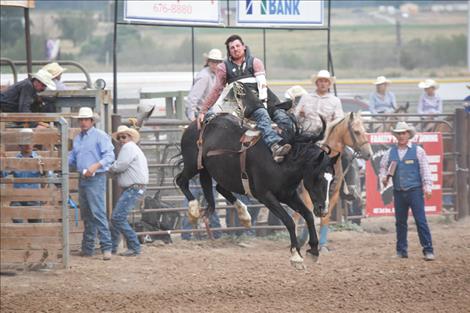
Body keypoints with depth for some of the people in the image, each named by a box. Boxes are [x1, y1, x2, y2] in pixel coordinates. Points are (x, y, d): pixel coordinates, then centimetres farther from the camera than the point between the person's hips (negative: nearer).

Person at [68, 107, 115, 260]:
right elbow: (72, 158, 22)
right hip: (82, 179, 8)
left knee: (98, 212, -15)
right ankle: (87, 248, 15)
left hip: (96, 179, -8)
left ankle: (106, 247, -16)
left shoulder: (100, 136, -6)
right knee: (86, 215, 10)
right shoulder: (78, 138, 17)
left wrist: (96, 166, -27)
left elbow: (109, 156, -13)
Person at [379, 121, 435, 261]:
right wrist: (384, 177, -3)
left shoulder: (417, 150, 0)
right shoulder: (390, 152, 9)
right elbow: (383, 166, 18)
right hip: (398, 192, 4)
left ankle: (428, 250, -8)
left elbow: (425, 169, -1)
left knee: (421, 220, -8)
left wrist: (427, 186, -9)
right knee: (400, 222, 9)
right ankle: (401, 251, 16)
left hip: (414, 190, -4)